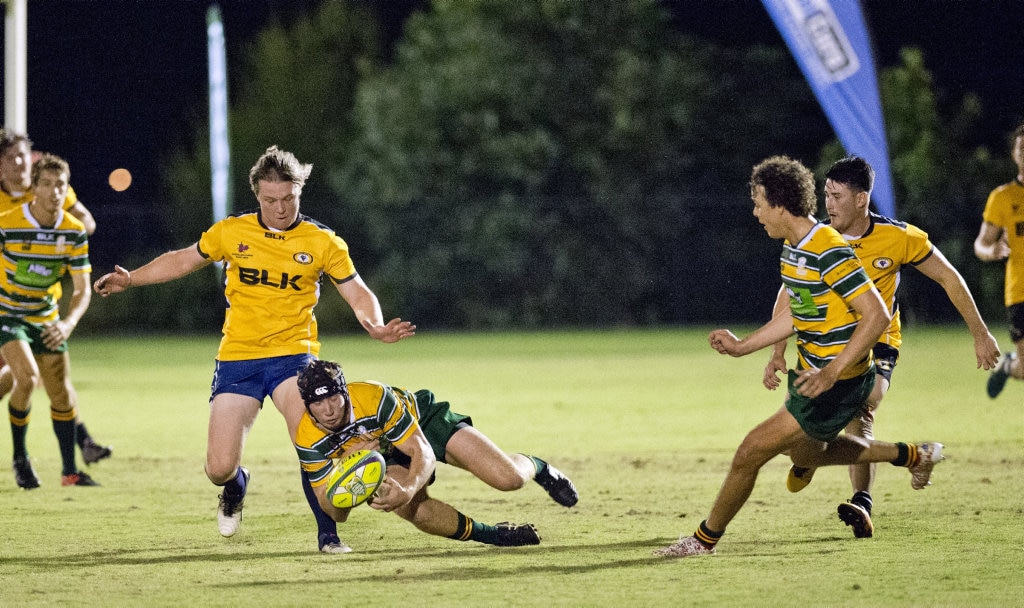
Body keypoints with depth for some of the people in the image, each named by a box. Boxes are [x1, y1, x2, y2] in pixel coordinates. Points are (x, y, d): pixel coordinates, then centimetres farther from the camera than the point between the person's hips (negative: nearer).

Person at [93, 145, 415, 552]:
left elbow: (358, 294, 0)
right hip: (237, 359, 2)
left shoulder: (323, 242, -2)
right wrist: (130, 279, 10)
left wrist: (375, 325, -20)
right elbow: (184, 260, 17)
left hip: (293, 355, -2)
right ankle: (235, 488, 36)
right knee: (219, 469, -3)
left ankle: (327, 533, -12)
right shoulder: (232, 232, 2)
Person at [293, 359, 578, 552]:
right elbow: (336, 514, -19)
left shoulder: (375, 398, -37)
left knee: (509, 478, -18)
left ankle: (536, 467, 23)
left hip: (425, 421, -2)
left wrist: (408, 489, -53)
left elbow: (423, 453, -32)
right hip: (390, 458, 3)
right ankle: (495, 534, -10)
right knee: (411, 508, -33)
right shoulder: (309, 440, -26)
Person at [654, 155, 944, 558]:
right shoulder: (793, 248, 6)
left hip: (837, 385, -11)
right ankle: (912, 456, 40)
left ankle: (706, 538, 9)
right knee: (806, 454, 31)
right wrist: (743, 346, 14)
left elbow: (877, 316, -26)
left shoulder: (828, 253, -25)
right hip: (812, 373, 11)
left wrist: (831, 373, -30)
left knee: (751, 452, -9)